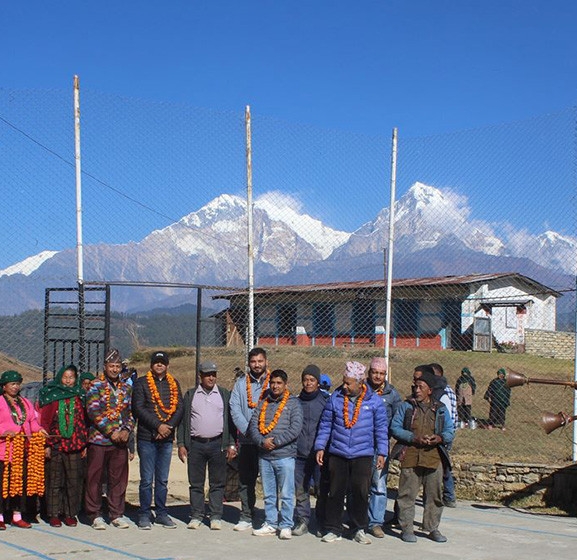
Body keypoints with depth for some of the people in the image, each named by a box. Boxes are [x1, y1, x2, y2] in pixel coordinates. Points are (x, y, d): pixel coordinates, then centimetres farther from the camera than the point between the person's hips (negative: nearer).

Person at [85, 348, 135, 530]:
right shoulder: (96, 386, -2)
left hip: (120, 441, 4)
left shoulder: (126, 388, 14)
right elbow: (94, 411, -12)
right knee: (95, 478, 1)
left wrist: (127, 430, -5)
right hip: (99, 440, -4)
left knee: (119, 479, 7)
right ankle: (95, 515, 9)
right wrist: (111, 431, -16)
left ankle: (117, 514, 16)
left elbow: (131, 412, 14)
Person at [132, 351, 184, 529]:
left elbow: (180, 408, 6)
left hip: (167, 438, 4)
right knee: (147, 479, -1)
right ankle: (144, 514, 6)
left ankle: (161, 513, 16)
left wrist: (169, 426, -10)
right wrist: (158, 425, -15)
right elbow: (138, 408, -8)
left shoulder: (174, 384, 13)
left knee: (163, 480, 9)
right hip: (147, 438, -3)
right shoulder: (141, 383, 2)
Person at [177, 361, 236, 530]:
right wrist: (181, 444, 2)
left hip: (218, 444, 0)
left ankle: (216, 516, 7)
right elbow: (183, 420, 10)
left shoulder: (224, 394, 9)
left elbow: (230, 420, 8)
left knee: (217, 483, 2)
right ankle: (196, 516, 10)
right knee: (196, 483, 3)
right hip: (195, 444, 0)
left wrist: (231, 444, 1)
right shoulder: (190, 395, 10)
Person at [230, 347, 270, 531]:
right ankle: (246, 518, 17)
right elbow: (235, 409, 2)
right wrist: (249, 431, -10)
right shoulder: (241, 383, 9)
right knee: (245, 481, 8)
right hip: (246, 440, 3)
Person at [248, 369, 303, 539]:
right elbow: (253, 425, 5)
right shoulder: (263, 403, 12)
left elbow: (295, 428, -10)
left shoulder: (293, 403, 0)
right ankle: (270, 524, 19)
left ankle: (286, 526, 5)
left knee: (286, 494, -1)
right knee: (268, 494, 11)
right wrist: (262, 441, -12)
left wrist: (275, 442, -14)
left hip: (285, 455, -4)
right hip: (264, 456, 4)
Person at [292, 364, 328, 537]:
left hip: (319, 454, -3)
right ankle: (302, 521, 13)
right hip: (299, 455, 3)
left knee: (322, 489, -1)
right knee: (300, 490, 4)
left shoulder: (326, 401, 1)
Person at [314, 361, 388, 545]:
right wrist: (320, 447, 3)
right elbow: (325, 424, 7)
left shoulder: (374, 401, 0)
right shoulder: (335, 398, 1)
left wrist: (382, 452, 2)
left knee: (361, 492, 2)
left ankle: (359, 529, 15)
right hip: (337, 454, 1)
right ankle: (333, 529, 14)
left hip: (363, 455, -1)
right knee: (335, 492, 4)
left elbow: (381, 428, 4)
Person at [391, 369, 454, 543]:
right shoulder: (406, 406, 6)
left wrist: (440, 438, -10)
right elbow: (395, 428, 1)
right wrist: (414, 438, -12)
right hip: (410, 457, -2)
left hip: (434, 458, 2)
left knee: (434, 494, 6)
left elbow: (450, 431, 13)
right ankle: (406, 528, 8)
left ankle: (433, 528, 17)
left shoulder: (440, 409, 13)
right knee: (408, 493, -1)